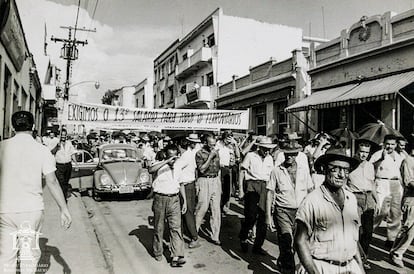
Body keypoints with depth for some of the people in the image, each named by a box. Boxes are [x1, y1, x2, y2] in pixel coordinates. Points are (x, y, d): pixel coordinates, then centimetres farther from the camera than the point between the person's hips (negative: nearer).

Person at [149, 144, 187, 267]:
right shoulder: (159, 164, -4)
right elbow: (150, 170, -28)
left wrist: (185, 201, 15)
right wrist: (166, 161, -31)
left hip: (174, 199, 3)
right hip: (160, 198, -3)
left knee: (176, 227, -6)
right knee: (158, 228, 9)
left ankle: (176, 257, -6)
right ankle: (158, 253, 27)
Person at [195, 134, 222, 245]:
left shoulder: (216, 152, 11)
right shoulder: (199, 153, -6)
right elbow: (201, 169, -14)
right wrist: (210, 157, -16)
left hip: (216, 180, 5)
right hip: (204, 181, -5)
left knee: (216, 210, 4)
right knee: (202, 208, -5)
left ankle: (215, 236, 12)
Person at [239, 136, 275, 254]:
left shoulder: (270, 158, 15)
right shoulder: (250, 156, 0)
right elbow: (242, 172, 0)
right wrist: (241, 190, -5)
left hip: (265, 187, 5)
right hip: (252, 184, -5)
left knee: (263, 217, 3)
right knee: (251, 216, -12)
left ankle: (257, 246, 16)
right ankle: (243, 238, 15)